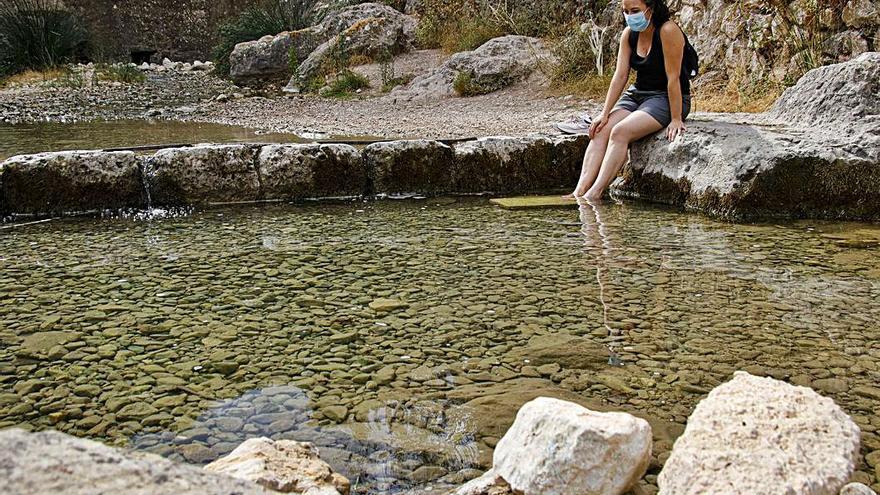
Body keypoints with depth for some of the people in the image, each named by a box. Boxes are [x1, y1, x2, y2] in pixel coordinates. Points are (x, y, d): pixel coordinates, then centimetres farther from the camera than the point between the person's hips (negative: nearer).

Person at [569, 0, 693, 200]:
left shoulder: (668, 31, -19)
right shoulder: (628, 34, 2)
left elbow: (673, 78, -21)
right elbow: (620, 75, -2)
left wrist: (676, 119, -21)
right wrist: (605, 114, -9)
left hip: (667, 98, -7)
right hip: (637, 94, 7)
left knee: (620, 132, -27)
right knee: (600, 131, -14)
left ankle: (595, 193, -29)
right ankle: (579, 192, -24)